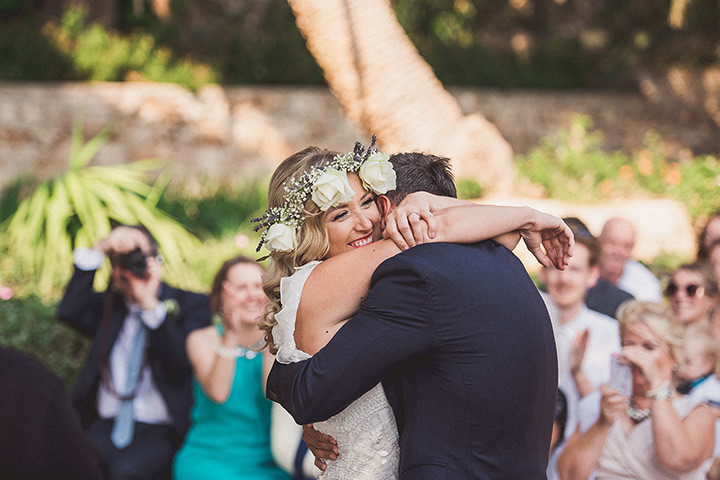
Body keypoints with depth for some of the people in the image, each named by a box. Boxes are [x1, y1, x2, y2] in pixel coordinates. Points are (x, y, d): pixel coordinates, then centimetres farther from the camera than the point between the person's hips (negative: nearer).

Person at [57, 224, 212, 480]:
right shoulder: (107, 304, 18)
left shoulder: (191, 304, 8)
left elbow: (180, 364, -9)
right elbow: (69, 312, -5)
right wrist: (98, 251, -7)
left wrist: (150, 304, -15)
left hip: (158, 431, -3)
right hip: (104, 427, 3)